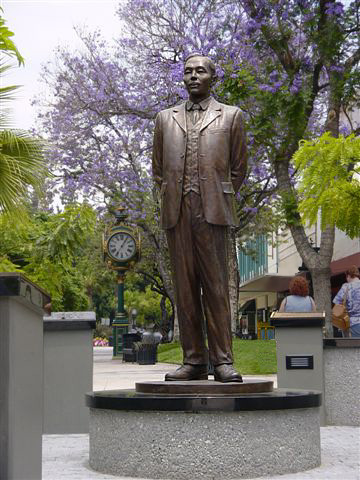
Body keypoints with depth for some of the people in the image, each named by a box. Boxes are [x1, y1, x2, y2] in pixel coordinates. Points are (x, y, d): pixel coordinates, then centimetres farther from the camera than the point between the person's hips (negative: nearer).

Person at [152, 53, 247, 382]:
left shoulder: (231, 116, 12)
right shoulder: (165, 119, 19)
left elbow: (239, 168, 14)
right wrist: (173, 199, 12)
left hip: (212, 211, -3)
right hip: (176, 213, 3)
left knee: (216, 287, -7)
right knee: (184, 287, 1)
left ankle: (223, 361, -5)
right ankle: (194, 361, 4)